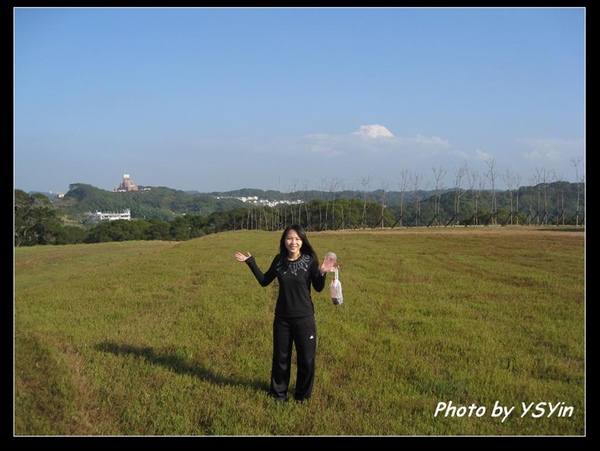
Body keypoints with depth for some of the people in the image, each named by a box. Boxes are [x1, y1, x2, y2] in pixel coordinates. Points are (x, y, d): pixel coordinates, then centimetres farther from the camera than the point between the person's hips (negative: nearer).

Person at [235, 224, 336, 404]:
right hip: (282, 318, 2)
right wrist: (251, 263, 3)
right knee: (280, 357, 13)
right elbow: (264, 281, 10)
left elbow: (318, 288, -7)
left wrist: (322, 274, -25)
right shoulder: (279, 260, -2)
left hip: (304, 318, -2)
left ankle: (302, 395, 27)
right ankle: (278, 393, 32)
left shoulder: (310, 261, -10)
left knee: (306, 359, 6)